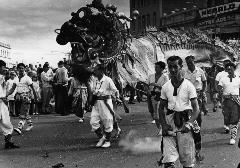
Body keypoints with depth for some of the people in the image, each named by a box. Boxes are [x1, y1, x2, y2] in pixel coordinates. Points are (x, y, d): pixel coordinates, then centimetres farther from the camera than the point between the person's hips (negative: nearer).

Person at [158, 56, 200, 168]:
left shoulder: (188, 86, -3)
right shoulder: (165, 87, 6)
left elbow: (196, 108, -5)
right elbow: (161, 108, 12)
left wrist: (189, 123, -21)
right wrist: (164, 125, -3)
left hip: (185, 121, -2)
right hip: (170, 120, 2)